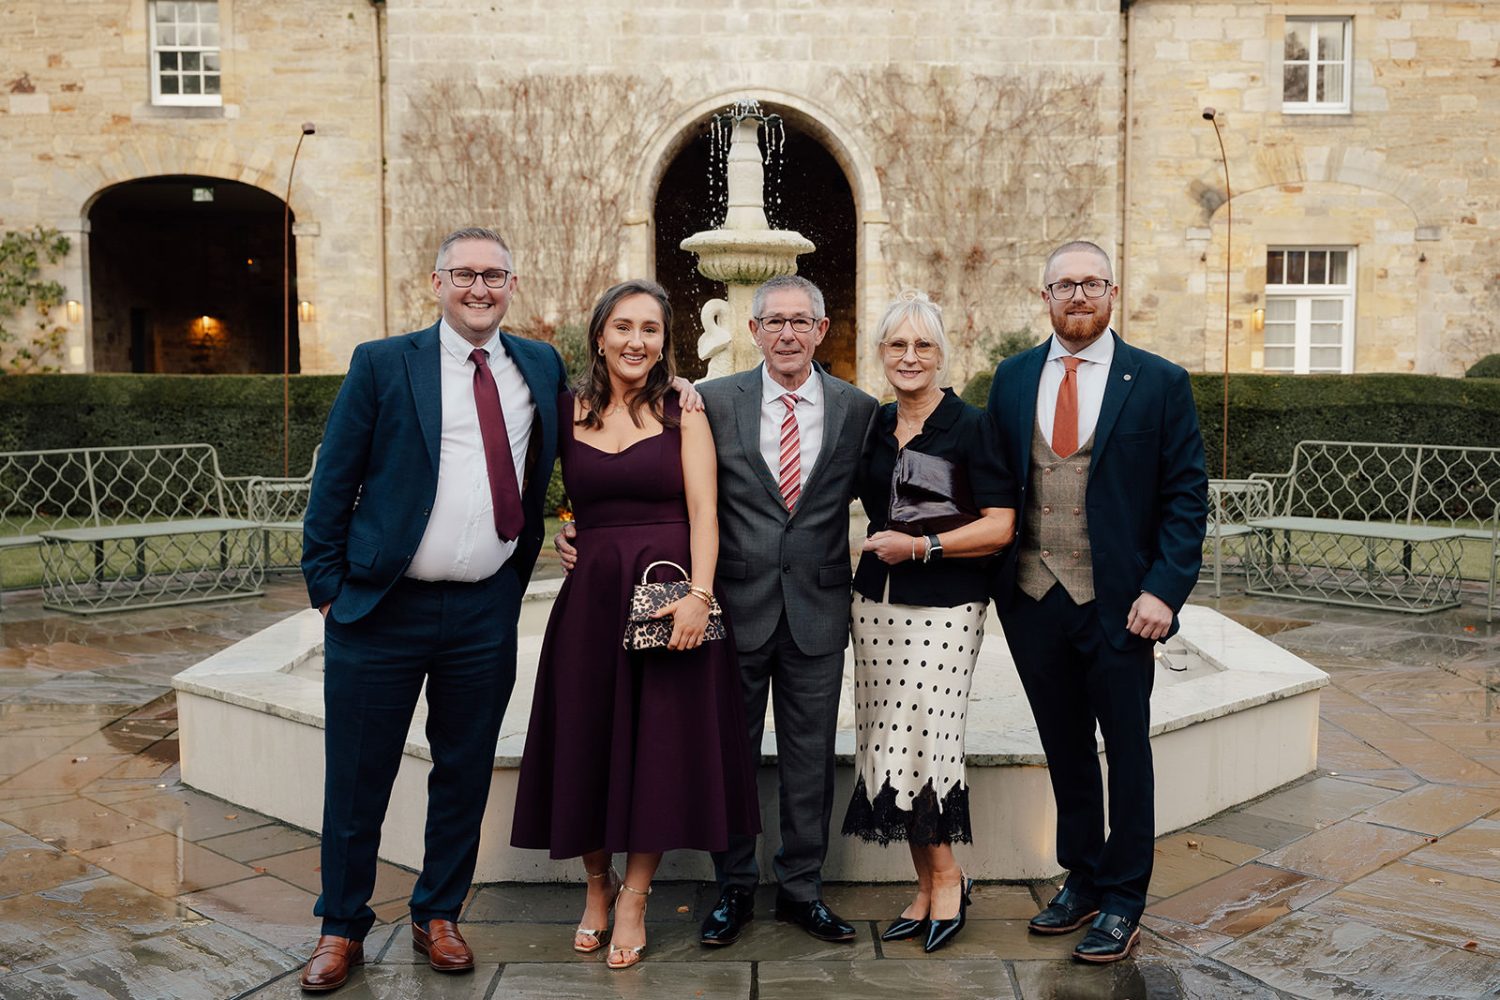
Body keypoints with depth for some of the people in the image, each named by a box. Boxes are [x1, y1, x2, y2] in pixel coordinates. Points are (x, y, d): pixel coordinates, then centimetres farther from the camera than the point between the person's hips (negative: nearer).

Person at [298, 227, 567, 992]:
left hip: (487, 612, 3)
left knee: (464, 776, 13)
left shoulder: (540, 367, 7)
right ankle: (342, 928, 28)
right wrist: (328, 586, -3)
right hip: (383, 610, -2)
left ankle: (438, 916, 32)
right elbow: (333, 483, -2)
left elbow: (547, 466, 19)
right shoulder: (382, 364, -2)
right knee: (357, 779, 8)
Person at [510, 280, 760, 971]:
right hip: (591, 596, 2)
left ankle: (634, 899, 18)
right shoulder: (567, 411, 6)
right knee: (587, 738, 8)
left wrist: (698, 593, -18)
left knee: (661, 743, 2)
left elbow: (703, 510, -6)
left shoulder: (683, 412, 1)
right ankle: (598, 881, 30)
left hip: (671, 592, -2)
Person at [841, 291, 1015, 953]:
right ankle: (927, 886, 18)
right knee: (886, 745, 4)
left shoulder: (970, 426, -4)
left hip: (945, 605, -5)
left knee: (924, 738, -10)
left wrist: (921, 545, -13)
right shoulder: (874, 426, 11)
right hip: (876, 600, 5)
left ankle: (946, 878, 13)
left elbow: (1000, 527, -9)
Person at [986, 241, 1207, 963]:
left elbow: (1187, 494, -4)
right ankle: (1080, 880, 32)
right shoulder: (1012, 378, 7)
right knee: (1065, 749, 15)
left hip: (1119, 603, -3)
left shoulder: (1159, 383, -2)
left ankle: (1122, 902, 23)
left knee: (1126, 753, 8)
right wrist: (992, 577, 1)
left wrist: (1163, 589, -13)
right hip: (1031, 598, 3)